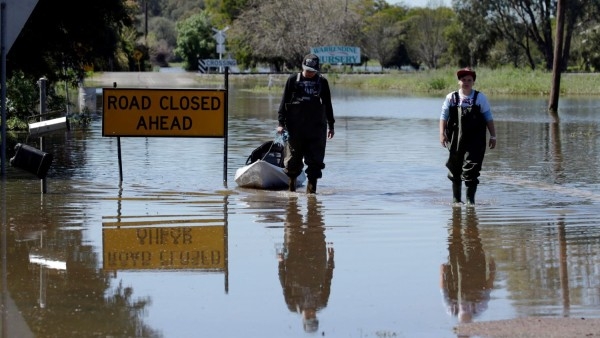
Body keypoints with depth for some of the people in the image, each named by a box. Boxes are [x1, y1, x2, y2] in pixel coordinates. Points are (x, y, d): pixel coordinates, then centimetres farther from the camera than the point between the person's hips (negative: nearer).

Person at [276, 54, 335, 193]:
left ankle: (311, 188, -2)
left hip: (316, 127, 1)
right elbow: (284, 102, 4)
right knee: (293, 159, 5)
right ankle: (291, 187, 21)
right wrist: (281, 123, -2)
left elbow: (327, 104, 15)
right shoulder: (293, 80, 3)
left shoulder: (322, 82, 7)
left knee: (315, 161, -5)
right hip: (295, 127, -1)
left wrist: (331, 125, 15)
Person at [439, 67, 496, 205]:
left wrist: (493, 136, 2)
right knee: (455, 171, 10)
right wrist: (442, 134, -7)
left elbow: (488, 118, 6)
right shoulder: (451, 98, 5)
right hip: (456, 140, 2)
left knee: (471, 169, -11)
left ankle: (470, 198, -4)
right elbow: (444, 117, 4)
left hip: (475, 141, -2)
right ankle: (456, 198, 23)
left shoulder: (480, 98, 4)